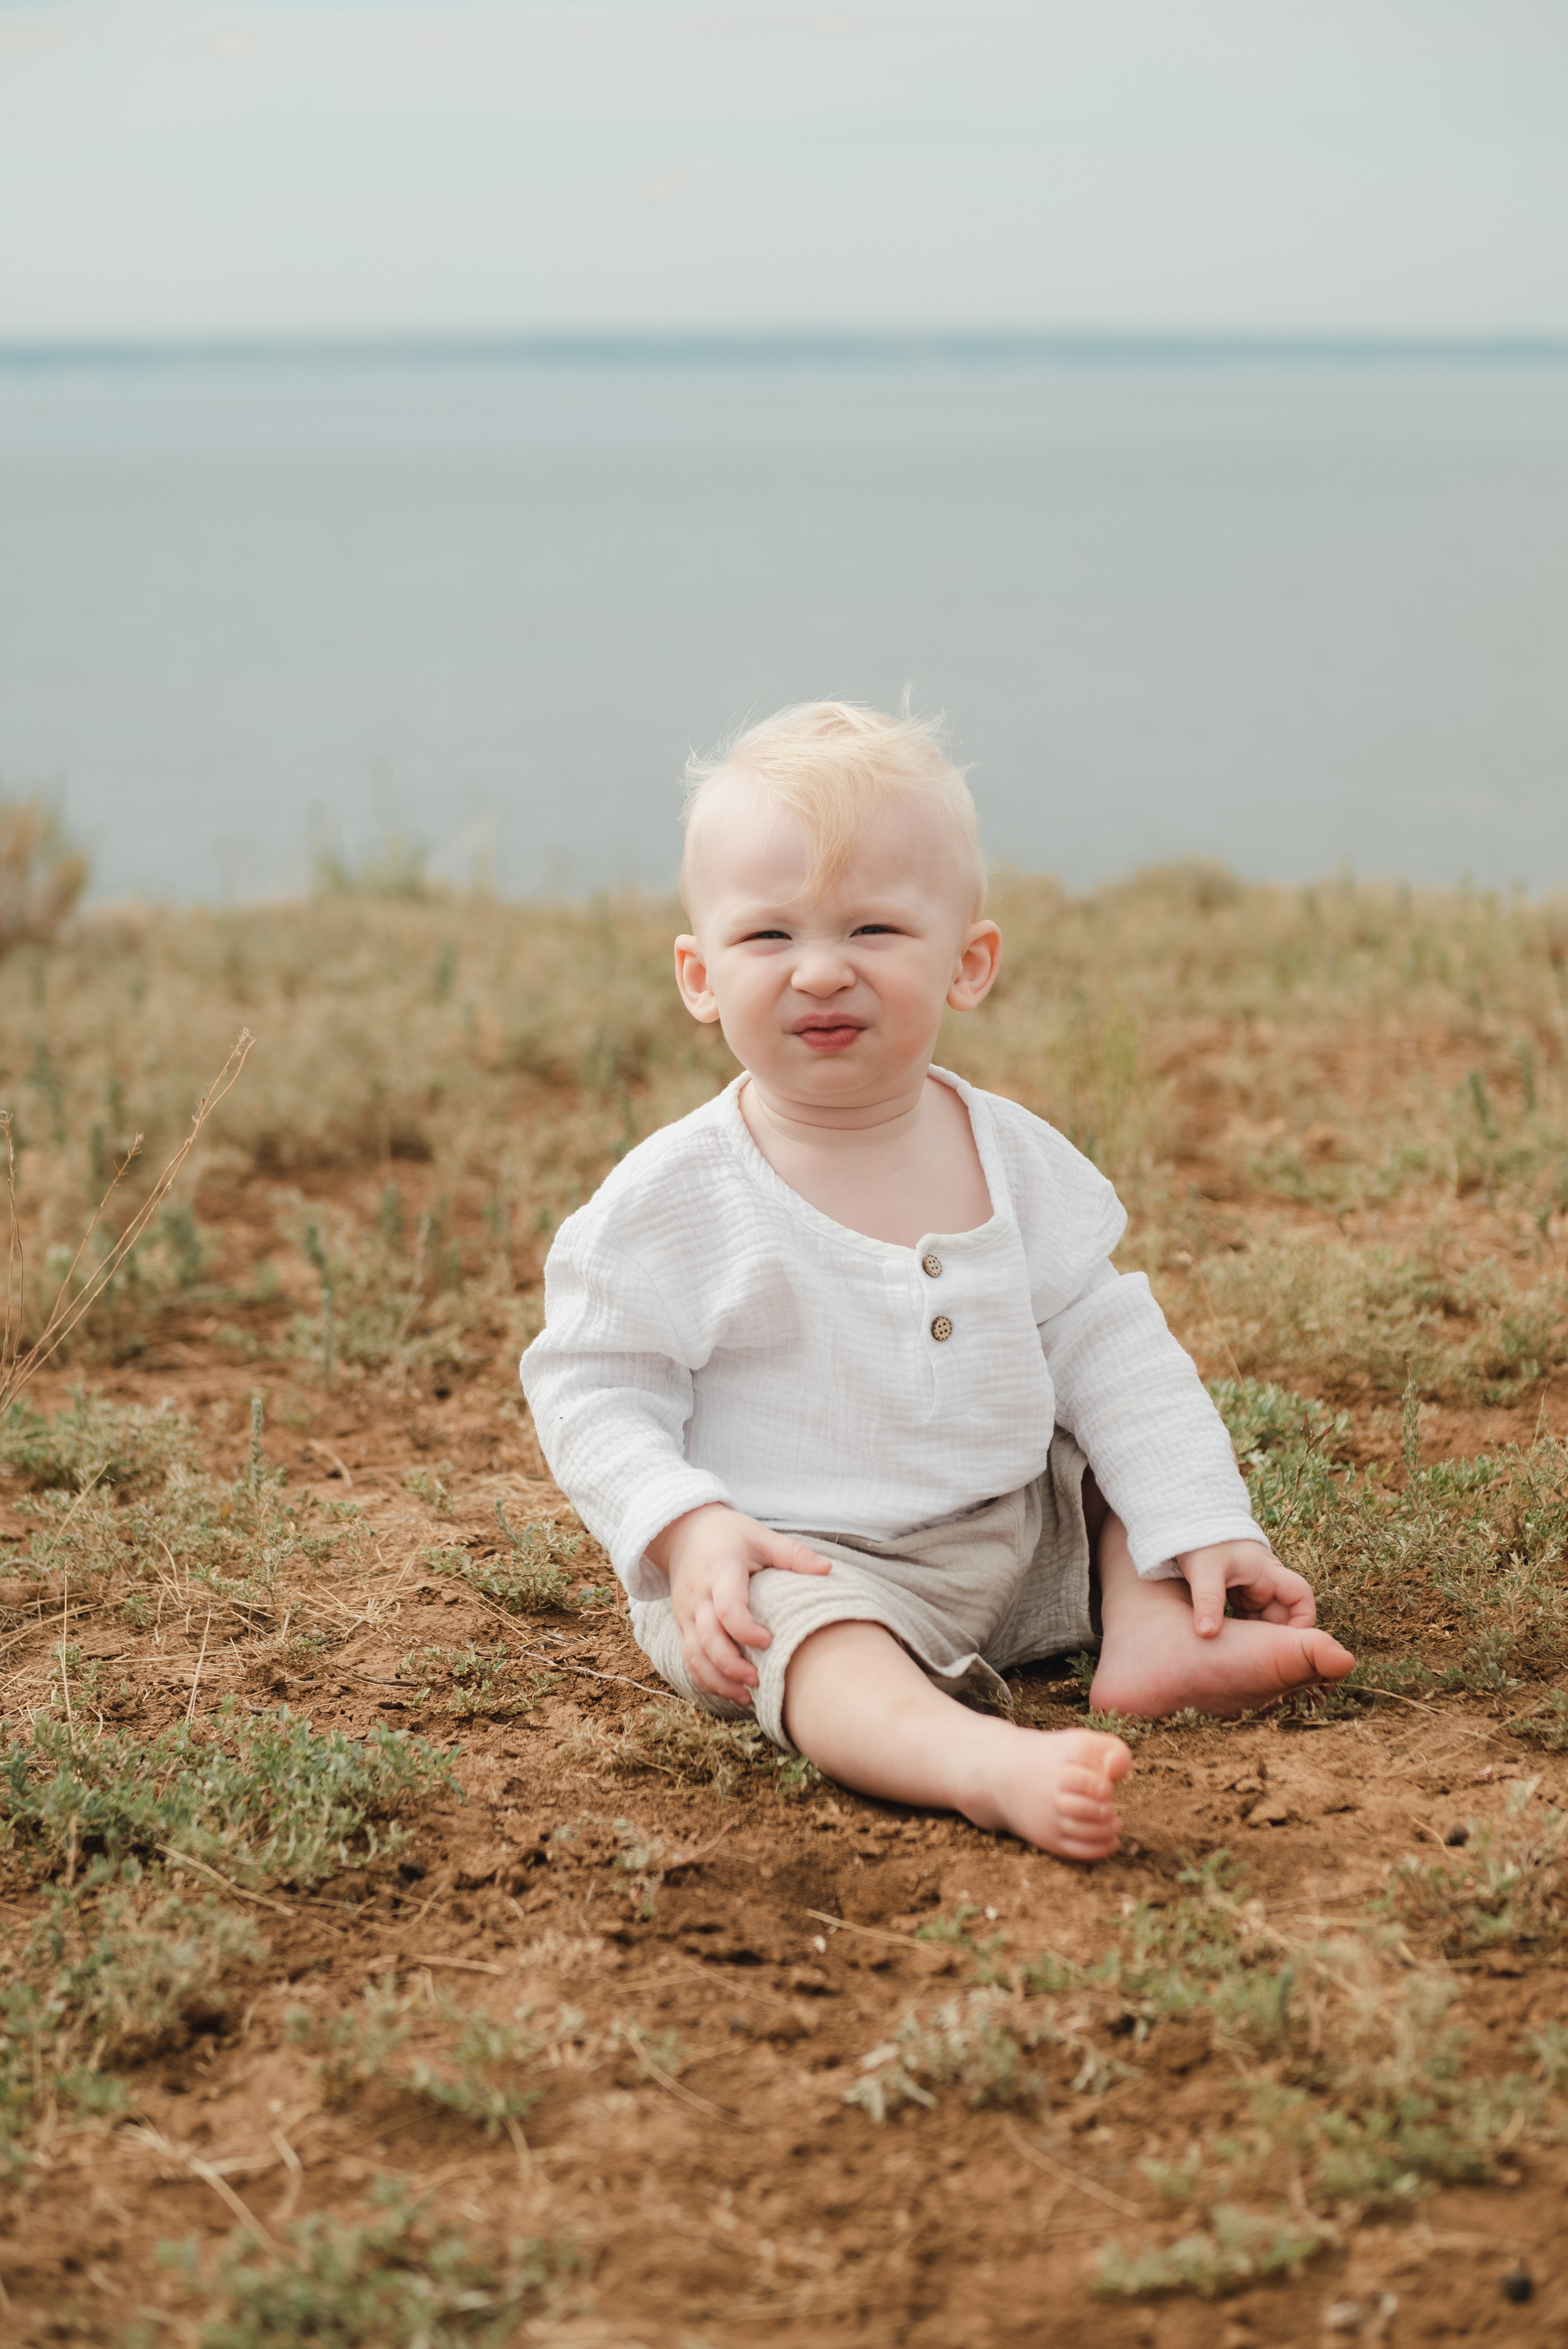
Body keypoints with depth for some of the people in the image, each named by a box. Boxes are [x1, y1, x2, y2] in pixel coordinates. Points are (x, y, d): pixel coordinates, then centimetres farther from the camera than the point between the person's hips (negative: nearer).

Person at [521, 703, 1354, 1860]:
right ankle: (987, 1765, -62)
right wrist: (686, 1528, -25)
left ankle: (1150, 1636, -12)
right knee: (819, 1637, -35)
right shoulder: (672, 1197, -12)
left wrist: (1208, 1532, -4)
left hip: (1020, 1539, 6)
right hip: (792, 1555, -6)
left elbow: (1107, 1351, 4)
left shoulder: (1016, 1158, 0)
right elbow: (594, 1392, -8)